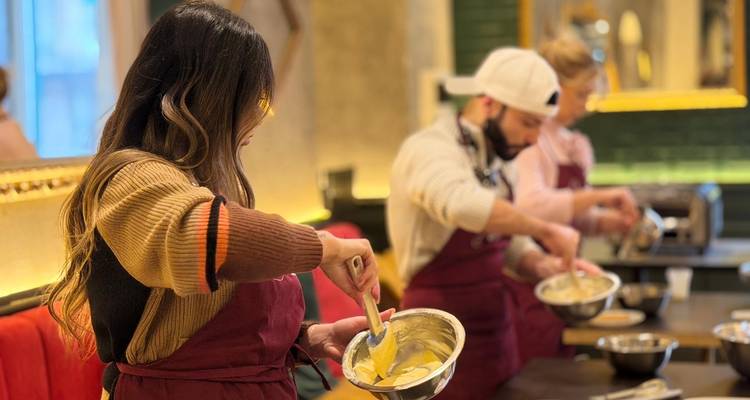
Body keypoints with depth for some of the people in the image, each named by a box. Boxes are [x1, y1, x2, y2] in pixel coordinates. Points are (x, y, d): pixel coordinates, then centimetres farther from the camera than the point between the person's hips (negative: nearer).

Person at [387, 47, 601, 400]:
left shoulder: (497, 159, 9)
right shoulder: (429, 149, -19)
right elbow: (463, 205, -42)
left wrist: (544, 266, -1)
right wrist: (545, 230, -31)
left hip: (496, 331, 8)